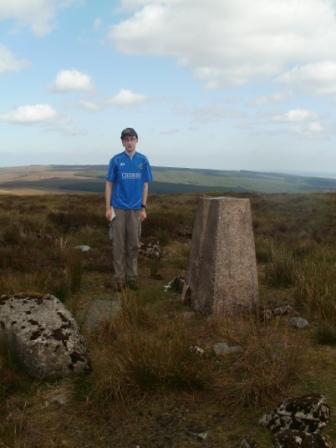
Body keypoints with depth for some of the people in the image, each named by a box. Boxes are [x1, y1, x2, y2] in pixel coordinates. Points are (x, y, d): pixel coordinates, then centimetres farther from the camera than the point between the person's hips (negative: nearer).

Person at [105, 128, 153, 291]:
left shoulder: (143, 160, 2)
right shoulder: (116, 160, -2)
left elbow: (145, 185, 6)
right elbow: (109, 184, 1)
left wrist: (143, 208, 1)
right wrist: (108, 208, -4)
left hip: (135, 209, 2)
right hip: (118, 209, -1)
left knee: (133, 244, 8)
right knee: (119, 244, 4)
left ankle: (132, 276, 19)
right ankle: (119, 277, 13)